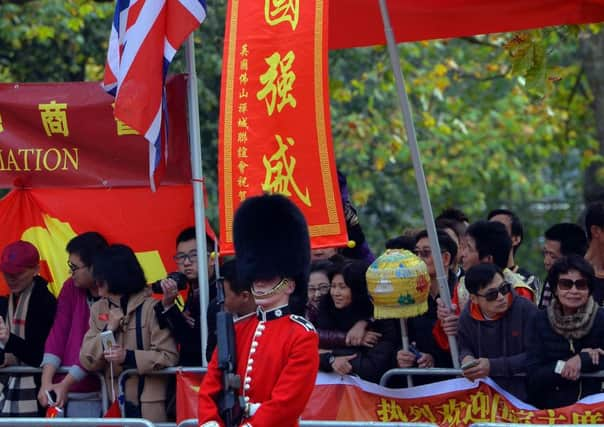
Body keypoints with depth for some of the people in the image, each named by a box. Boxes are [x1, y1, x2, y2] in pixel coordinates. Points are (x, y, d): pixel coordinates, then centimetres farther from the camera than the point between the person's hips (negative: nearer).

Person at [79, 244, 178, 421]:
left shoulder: (151, 308, -6)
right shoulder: (98, 309, 11)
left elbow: (169, 357, -10)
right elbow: (86, 361, 5)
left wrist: (129, 356, -19)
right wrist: (109, 329, -8)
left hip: (148, 406, -4)